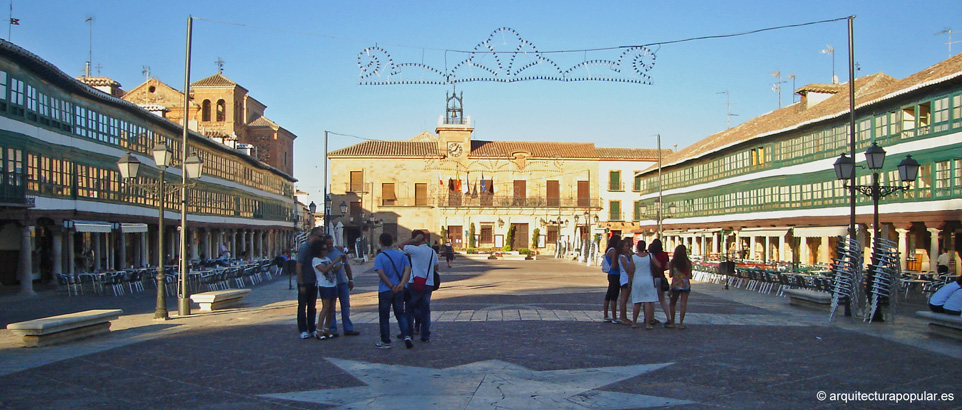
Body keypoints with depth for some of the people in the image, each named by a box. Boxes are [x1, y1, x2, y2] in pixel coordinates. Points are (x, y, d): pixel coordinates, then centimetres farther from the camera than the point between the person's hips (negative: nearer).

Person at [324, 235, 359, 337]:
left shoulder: (339, 250, 8)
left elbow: (347, 265, 15)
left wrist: (351, 280, 14)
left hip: (343, 282, 5)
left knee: (346, 306, 8)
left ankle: (348, 329, 13)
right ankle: (332, 329, 10)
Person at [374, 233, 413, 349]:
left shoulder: (380, 257, -10)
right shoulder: (401, 255, 4)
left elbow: (381, 273, -20)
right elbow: (407, 269, -6)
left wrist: (391, 286, -15)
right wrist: (402, 284, -15)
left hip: (385, 290, -4)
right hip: (399, 291, 4)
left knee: (384, 316, 8)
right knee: (400, 314, 15)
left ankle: (386, 341, 15)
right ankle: (406, 336, -3)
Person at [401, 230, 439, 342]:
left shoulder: (415, 250, -12)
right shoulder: (432, 251, 8)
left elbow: (402, 245, 0)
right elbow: (436, 267, 16)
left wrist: (414, 240, -2)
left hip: (414, 284, -5)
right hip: (428, 284, 5)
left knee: (409, 309, 9)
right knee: (425, 310, 9)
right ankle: (426, 336, 8)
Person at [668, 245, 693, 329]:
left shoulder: (672, 262, -4)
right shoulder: (688, 262, -4)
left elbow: (670, 275, -1)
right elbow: (689, 276, -2)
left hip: (675, 284, 0)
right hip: (686, 284, 0)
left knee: (673, 304, 13)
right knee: (683, 304, 2)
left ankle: (672, 323, 14)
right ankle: (681, 324, -1)